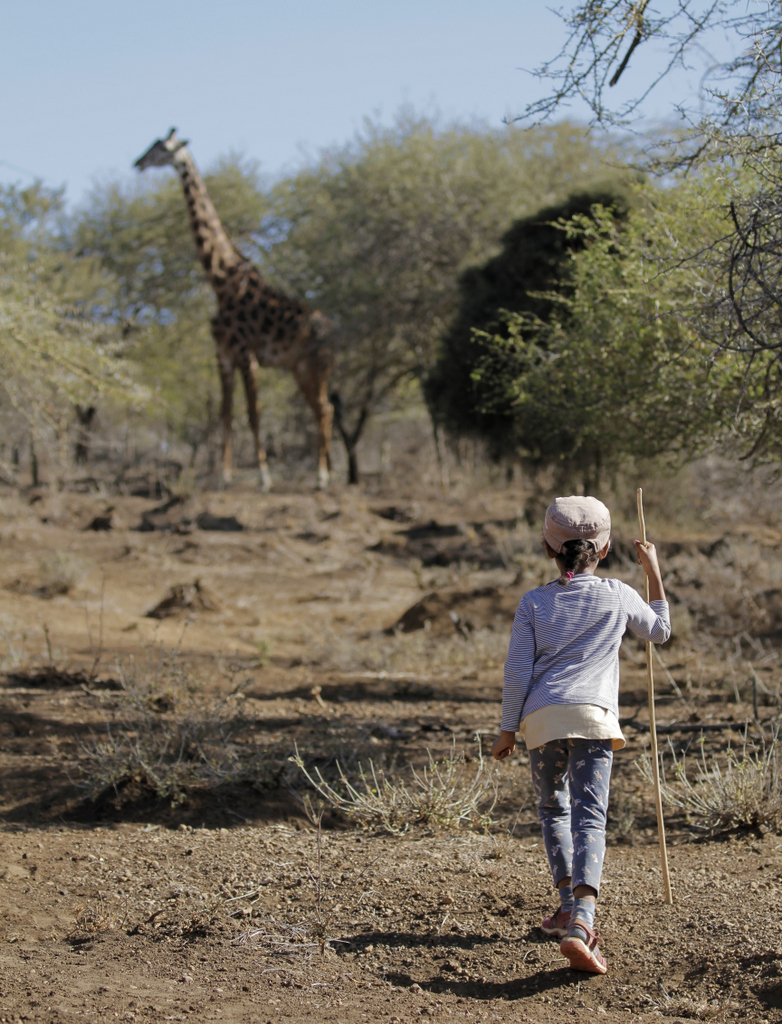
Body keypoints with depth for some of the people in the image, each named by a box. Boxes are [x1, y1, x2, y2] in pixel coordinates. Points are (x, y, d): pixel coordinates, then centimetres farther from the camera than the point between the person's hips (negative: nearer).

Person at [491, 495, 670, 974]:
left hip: (541, 718, 1)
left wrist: (508, 729, 13)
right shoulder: (618, 596, 10)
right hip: (592, 717, -1)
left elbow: (517, 672, 5)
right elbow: (660, 631, 30)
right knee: (589, 818, -10)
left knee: (554, 811, 22)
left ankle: (570, 909, 21)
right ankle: (579, 922, -27)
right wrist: (654, 570, 36)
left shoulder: (534, 603, 10)